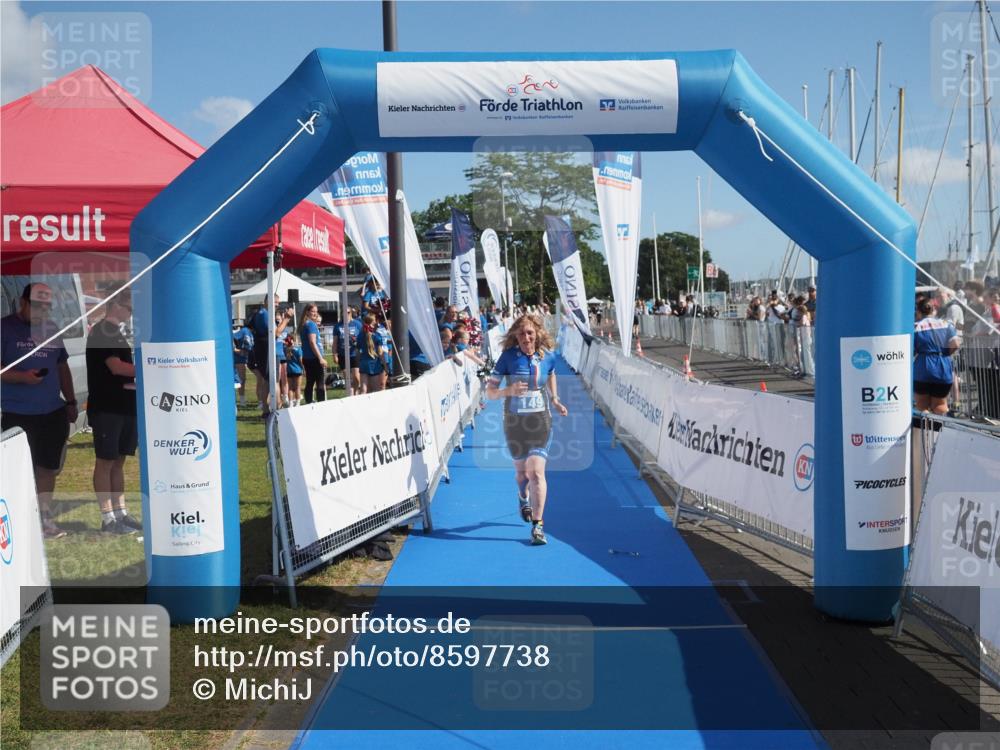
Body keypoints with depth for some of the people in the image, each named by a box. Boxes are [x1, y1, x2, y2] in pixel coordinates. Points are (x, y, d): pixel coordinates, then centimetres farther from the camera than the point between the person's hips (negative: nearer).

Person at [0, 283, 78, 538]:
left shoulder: (52, 329, 12)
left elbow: (62, 367, 19)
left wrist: (71, 401, 16)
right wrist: (22, 377, -24)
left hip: (53, 412, 5)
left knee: (48, 467, 11)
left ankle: (45, 519, 23)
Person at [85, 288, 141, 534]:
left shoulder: (116, 332, 17)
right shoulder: (101, 331, -11)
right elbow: (116, 366, -19)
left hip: (123, 406, 9)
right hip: (106, 408, -9)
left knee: (118, 460, 11)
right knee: (105, 461, -3)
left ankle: (120, 513, 16)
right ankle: (108, 518, 1)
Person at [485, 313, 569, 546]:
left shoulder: (548, 356, -4)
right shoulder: (508, 356, -10)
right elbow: (489, 391, -8)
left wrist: (555, 401, 13)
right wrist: (508, 391, -28)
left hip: (541, 422, 0)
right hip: (514, 422, 0)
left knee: (536, 472, -13)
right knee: (521, 471, 16)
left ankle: (538, 525, -6)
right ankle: (524, 498, 52)